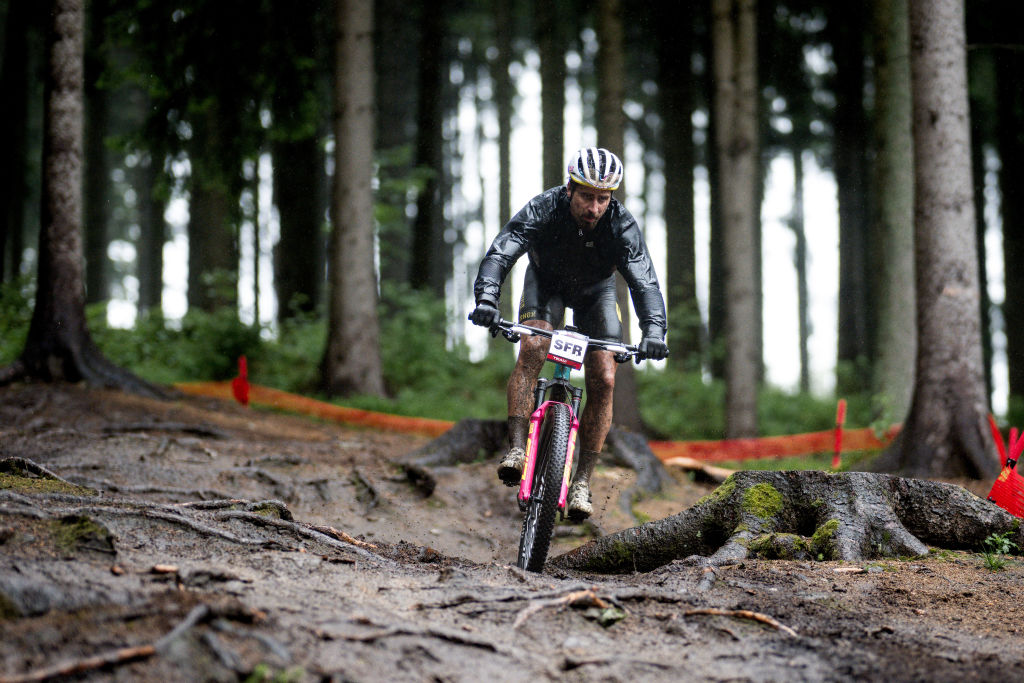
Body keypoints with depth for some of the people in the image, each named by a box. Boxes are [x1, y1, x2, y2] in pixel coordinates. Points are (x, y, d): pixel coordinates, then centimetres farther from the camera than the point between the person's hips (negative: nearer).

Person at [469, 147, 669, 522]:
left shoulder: (622, 224, -31)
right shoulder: (543, 209, -33)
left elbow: (645, 282, -38)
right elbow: (500, 253, -41)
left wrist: (654, 330, -55)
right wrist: (487, 298, -60)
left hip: (595, 292, 1)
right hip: (547, 282, -1)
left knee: (604, 380, -13)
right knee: (532, 350, -29)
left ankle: (582, 481, -7)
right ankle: (516, 449, -28)